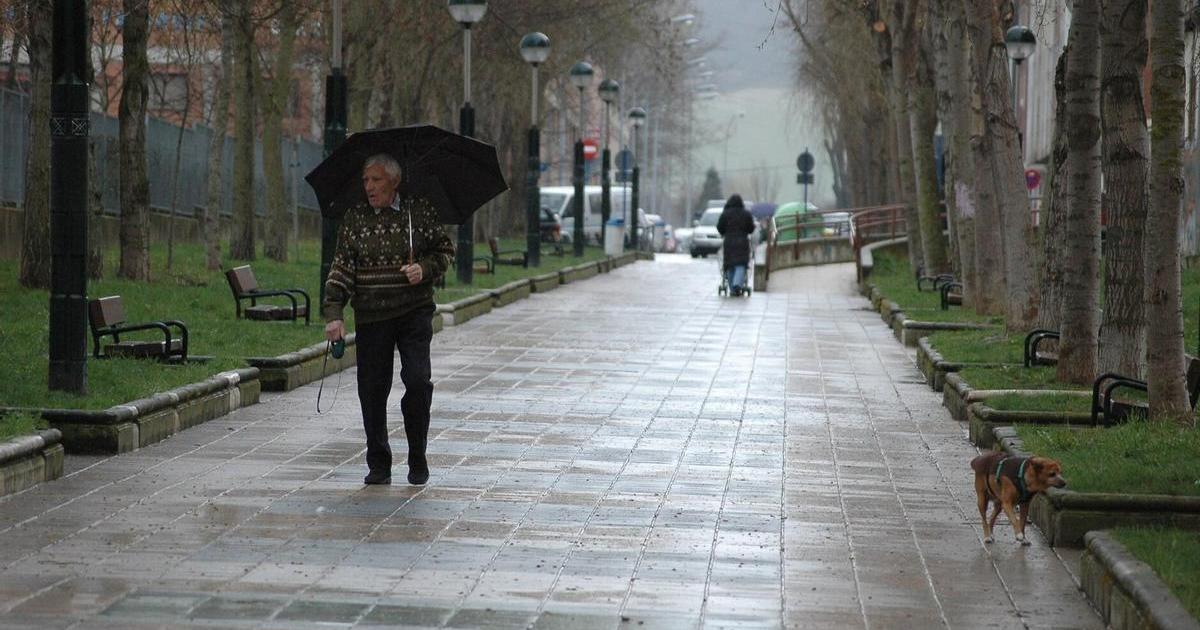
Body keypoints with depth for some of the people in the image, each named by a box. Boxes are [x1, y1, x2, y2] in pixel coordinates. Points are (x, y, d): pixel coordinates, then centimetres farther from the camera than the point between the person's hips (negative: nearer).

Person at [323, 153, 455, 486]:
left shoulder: (420, 210, 2)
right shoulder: (355, 218, 3)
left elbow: (445, 250, 10)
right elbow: (341, 267, 0)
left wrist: (425, 269, -11)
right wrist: (333, 314, -10)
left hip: (414, 312, -1)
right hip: (371, 316, 1)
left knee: (418, 380, -12)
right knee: (372, 389, 2)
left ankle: (418, 459, 5)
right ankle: (378, 464, 15)